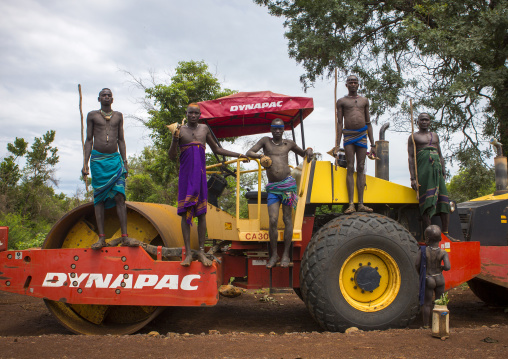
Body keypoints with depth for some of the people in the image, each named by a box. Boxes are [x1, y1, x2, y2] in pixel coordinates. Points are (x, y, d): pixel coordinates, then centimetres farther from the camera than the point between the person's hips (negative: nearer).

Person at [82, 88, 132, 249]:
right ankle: (101, 238, -1)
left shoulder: (118, 116, 15)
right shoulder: (92, 115, 10)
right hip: (97, 159, -1)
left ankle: (125, 236, -12)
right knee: (99, 198, -2)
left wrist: (125, 162, 8)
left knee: (119, 196, -10)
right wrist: (85, 163, 1)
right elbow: (89, 140, 9)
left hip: (115, 158, 1)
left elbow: (121, 140, 15)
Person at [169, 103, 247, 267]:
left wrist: (238, 155, 21)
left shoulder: (204, 129, 13)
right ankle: (188, 253, -3)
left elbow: (216, 149, 23)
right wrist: (175, 139, -15)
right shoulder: (180, 130, 5)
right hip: (186, 174, -2)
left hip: (201, 173, 2)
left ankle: (201, 252, 3)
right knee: (186, 212, -6)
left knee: (201, 213, 0)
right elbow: (172, 156, 1)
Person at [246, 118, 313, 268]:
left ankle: (286, 254, 9)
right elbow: (249, 153, 3)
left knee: (287, 219, 1)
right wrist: (260, 156, -16)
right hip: (272, 187, 0)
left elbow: (302, 153, 28)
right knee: (272, 221, -6)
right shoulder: (266, 141, 10)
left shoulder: (289, 144, 13)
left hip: (287, 184, 0)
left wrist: (309, 151, 6)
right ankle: (274, 254, 6)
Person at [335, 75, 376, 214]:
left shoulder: (364, 101, 16)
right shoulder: (342, 101, 9)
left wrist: (373, 145, 10)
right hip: (348, 135, -2)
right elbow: (339, 123, 4)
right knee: (350, 168, -8)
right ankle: (351, 204, -11)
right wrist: (337, 144, -5)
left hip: (362, 135, 2)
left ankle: (361, 203, -2)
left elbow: (368, 123, 15)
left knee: (361, 168, -1)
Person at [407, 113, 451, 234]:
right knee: (427, 205, -12)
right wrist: (413, 178, -10)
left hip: (437, 171, 5)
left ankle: (446, 234, 0)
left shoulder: (435, 136, 25)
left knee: (445, 203, -3)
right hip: (423, 170, -5)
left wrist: (444, 173, 12)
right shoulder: (413, 137, 9)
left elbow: (440, 156, 24)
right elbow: (411, 158, 0)